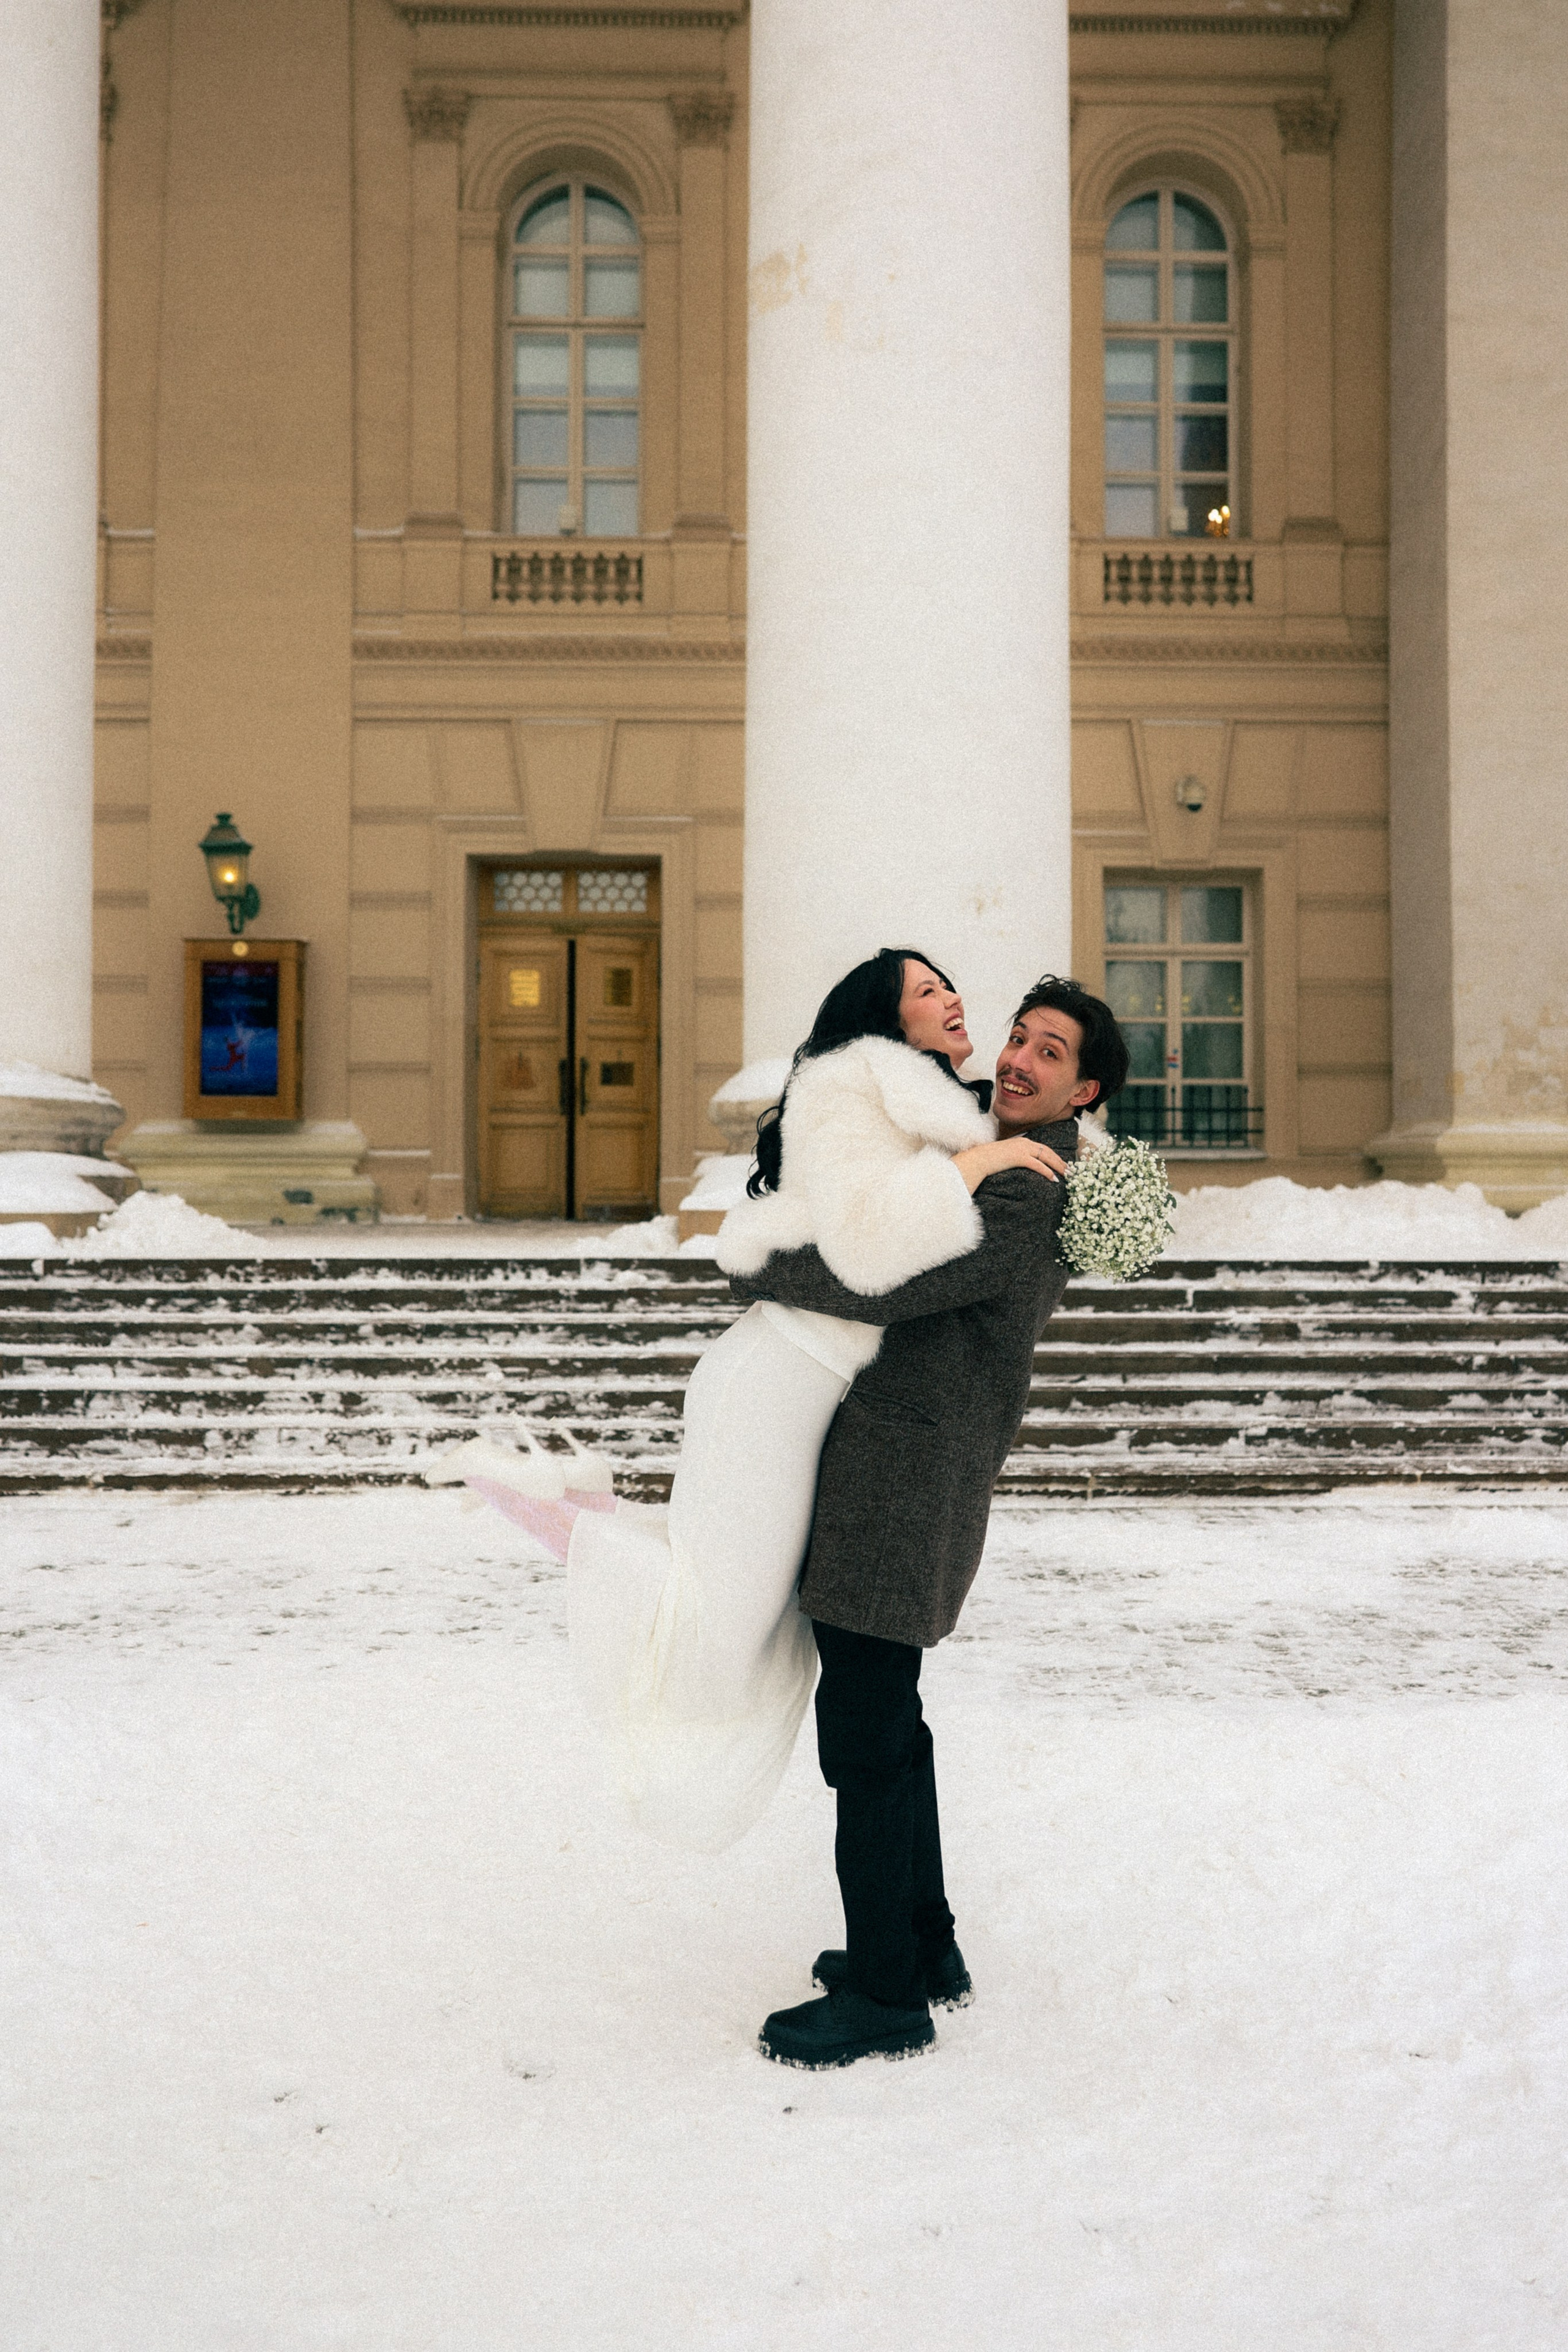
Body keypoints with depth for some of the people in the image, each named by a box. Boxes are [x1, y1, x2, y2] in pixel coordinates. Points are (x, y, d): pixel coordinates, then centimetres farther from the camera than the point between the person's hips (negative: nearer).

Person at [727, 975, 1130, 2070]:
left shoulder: (1025, 1200, -18)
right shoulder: (1030, 1179, 17)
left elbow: (877, 1288, -24)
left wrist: (753, 1266, -9)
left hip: (907, 1481, -11)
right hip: (887, 1472, 11)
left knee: (866, 1733, -4)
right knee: (884, 1720, 19)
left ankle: (886, 1994, 6)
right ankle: (925, 1947, 30)